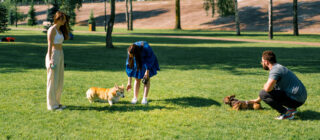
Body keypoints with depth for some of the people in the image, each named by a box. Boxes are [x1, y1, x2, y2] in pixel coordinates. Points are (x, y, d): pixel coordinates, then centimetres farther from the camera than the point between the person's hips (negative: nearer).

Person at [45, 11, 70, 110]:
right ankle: (52, 105, 2)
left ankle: (56, 102, 22)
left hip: (60, 55, 9)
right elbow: (50, 45, -16)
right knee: (53, 81, -4)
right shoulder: (52, 30, -11)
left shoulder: (60, 30, 15)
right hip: (53, 55, -9)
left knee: (60, 81, 13)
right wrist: (50, 60, -23)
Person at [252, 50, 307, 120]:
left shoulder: (275, 70, -15)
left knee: (263, 93, -14)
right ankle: (291, 108, 15)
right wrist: (258, 100, 39)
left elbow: (268, 88, -28)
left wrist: (265, 85, -2)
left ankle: (286, 113, -13)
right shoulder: (279, 67, 18)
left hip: (295, 99, -10)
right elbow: (272, 87, 31)